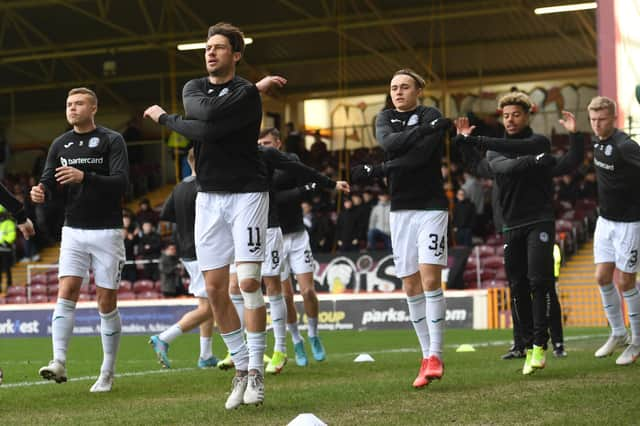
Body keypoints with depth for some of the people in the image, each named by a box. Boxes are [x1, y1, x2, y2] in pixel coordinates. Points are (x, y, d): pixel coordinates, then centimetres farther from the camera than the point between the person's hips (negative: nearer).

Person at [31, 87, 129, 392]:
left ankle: (107, 373, 7)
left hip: (106, 231, -3)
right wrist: (41, 193, -18)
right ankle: (59, 362, -19)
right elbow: (49, 182, 6)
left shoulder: (111, 141, -4)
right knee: (66, 291, -12)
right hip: (73, 230, 3)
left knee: (107, 302, -1)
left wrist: (84, 177, -30)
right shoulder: (60, 144, 10)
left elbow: (121, 183, -16)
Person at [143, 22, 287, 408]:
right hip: (209, 197, 6)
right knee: (215, 288, 3)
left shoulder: (246, 94, -11)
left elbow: (207, 131, -20)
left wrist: (164, 118, -4)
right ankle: (241, 368, 14)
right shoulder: (194, 88, 9)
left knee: (249, 282, -11)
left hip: (246, 193, -6)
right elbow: (206, 113, -12)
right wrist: (255, 87, -7)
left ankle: (256, 370, -3)